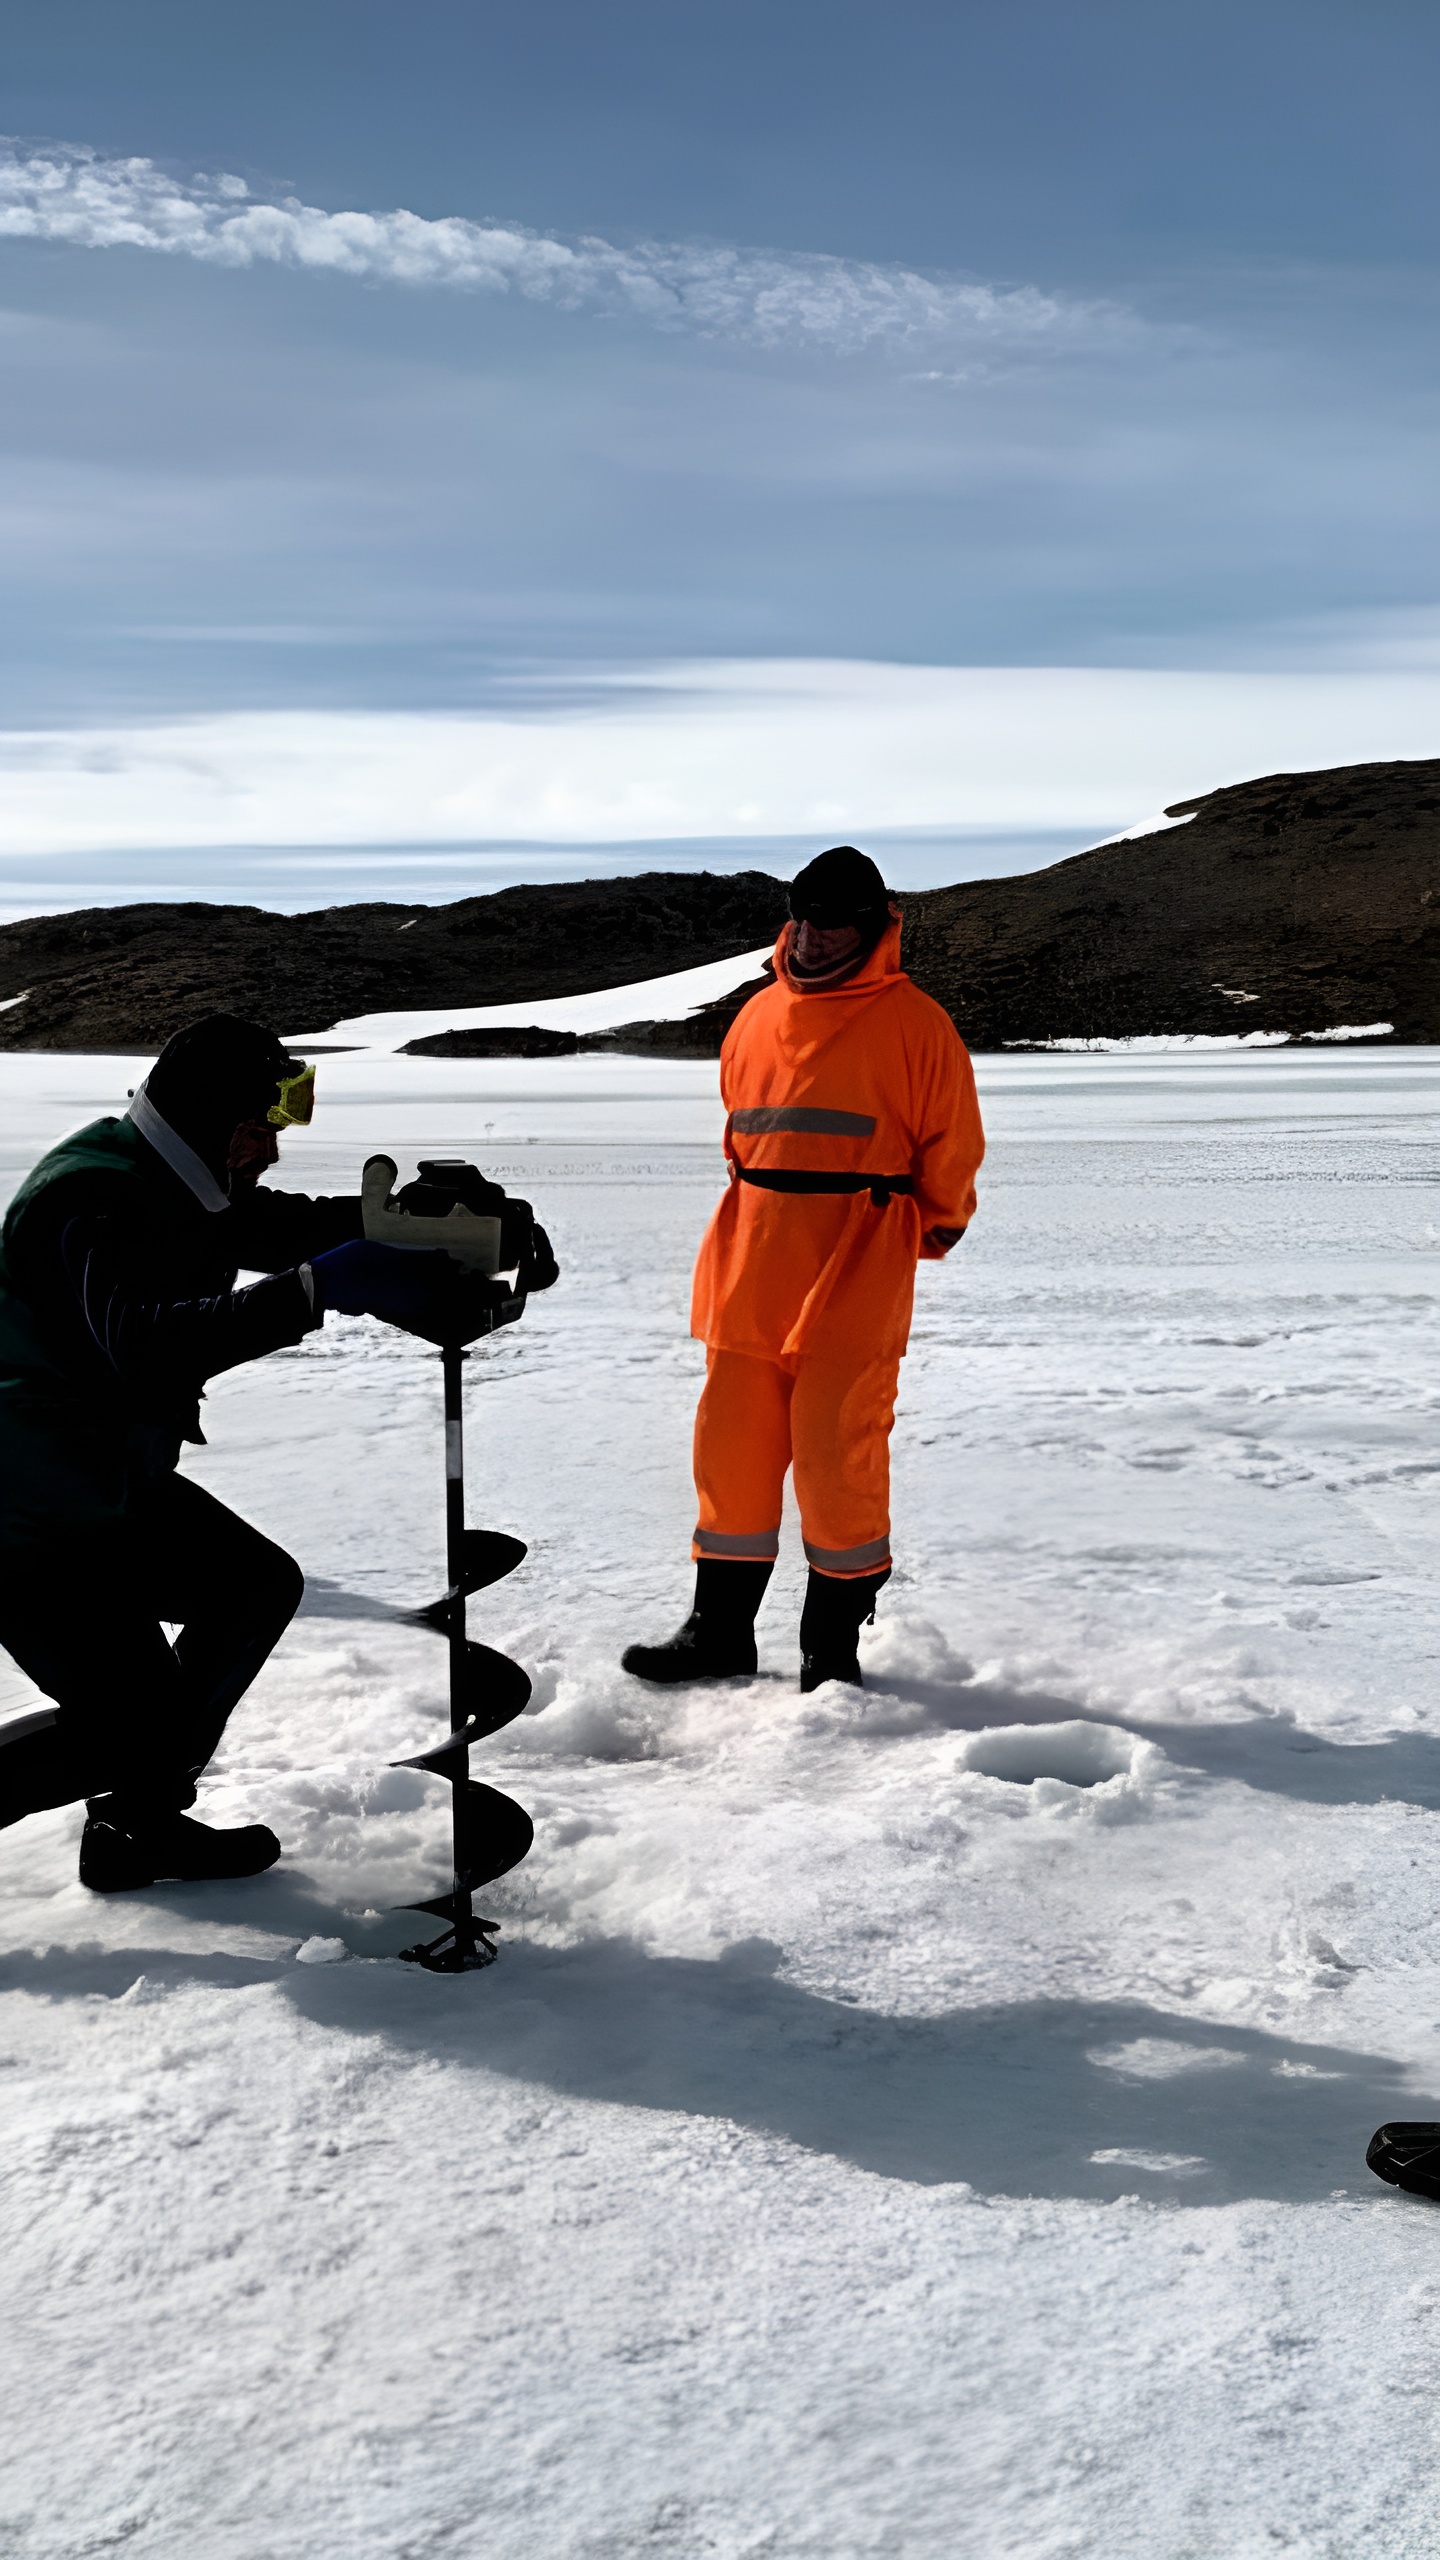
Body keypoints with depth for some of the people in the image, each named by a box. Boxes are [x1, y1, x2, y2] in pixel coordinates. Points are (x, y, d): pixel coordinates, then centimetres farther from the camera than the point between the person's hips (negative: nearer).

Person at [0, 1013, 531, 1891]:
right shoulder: (88, 1204, -26)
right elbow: (145, 1345, -41)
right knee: (131, 1726, -11)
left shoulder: (186, 1187, 5)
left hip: (115, 1483, 10)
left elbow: (304, 1225, 5)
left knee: (259, 1585, 11)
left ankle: (139, 1823, 19)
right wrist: (316, 1290, -48)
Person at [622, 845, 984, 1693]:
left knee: (840, 1459, -4)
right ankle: (721, 1630, 17)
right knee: (732, 1452, 6)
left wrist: (932, 1232, 11)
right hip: (751, 1274, 5)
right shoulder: (759, 1018, 14)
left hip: (856, 1281, -5)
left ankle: (835, 1639, 11)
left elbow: (951, 1148, 4)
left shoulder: (914, 1024, -2)